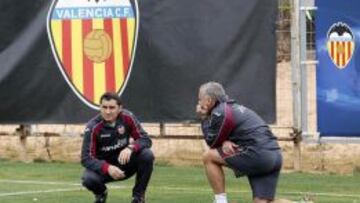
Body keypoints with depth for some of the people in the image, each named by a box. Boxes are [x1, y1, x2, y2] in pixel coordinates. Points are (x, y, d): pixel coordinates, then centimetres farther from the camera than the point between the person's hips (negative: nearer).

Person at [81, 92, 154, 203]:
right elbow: (86, 158, -23)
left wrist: (130, 148, -37)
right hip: (104, 166, -2)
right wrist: (108, 168, -41)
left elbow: (146, 140, -14)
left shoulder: (127, 117, -15)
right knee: (88, 179, -33)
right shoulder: (93, 126, -20)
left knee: (147, 155, -26)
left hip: (125, 162, 2)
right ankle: (101, 193, 6)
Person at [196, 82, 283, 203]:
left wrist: (203, 118, 13)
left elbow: (212, 142, 6)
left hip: (258, 155, -9)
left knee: (208, 157, 2)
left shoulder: (220, 113, -4)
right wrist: (225, 142, 7)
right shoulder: (234, 108, 26)